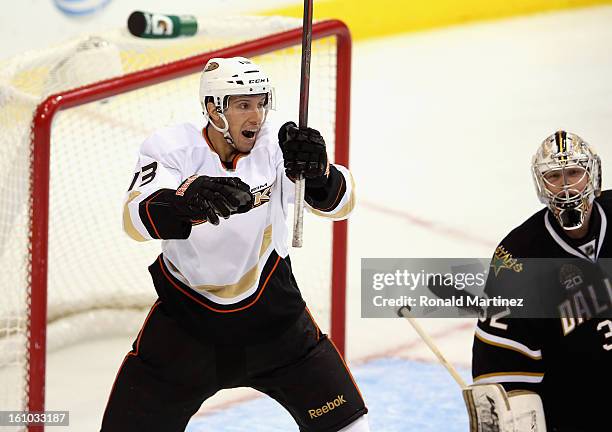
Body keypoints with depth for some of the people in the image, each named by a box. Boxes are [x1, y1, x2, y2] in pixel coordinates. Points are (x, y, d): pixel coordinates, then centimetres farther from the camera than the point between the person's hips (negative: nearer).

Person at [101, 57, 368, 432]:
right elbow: (137, 220, -34)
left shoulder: (277, 144, -13)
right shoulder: (173, 148, -18)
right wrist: (192, 199, -54)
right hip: (187, 314, -2)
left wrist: (318, 173, -42)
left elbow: (341, 203, -20)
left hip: (272, 310, 2)